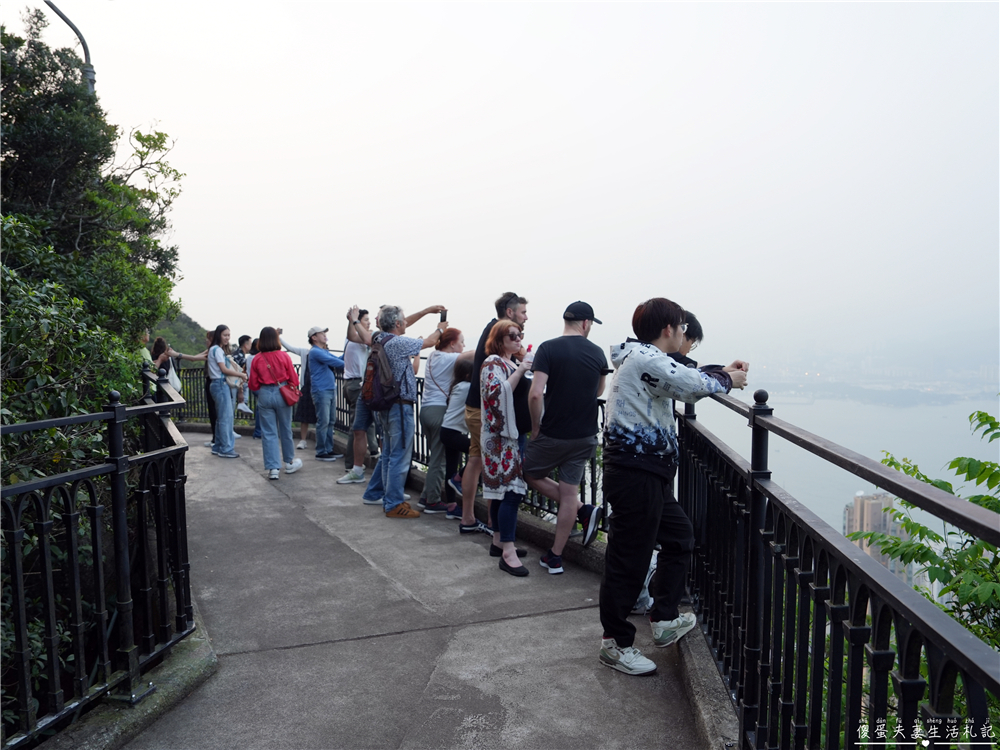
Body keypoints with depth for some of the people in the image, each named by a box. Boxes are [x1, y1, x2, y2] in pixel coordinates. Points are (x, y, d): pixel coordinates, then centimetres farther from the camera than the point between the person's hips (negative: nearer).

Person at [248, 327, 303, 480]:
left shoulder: (256, 359, -3)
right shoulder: (284, 356, -7)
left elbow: (253, 385, 2)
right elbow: (294, 380, -2)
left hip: (264, 395, 1)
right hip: (282, 394, -1)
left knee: (268, 433, 5)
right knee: (285, 430, 13)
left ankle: (273, 468, 2)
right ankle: (289, 463, 28)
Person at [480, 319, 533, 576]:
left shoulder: (512, 362, 19)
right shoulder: (492, 364, -9)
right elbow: (497, 393, -24)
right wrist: (519, 371, -22)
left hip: (511, 434, 10)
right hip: (500, 436, -10)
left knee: (501, 489, 14)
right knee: (511, 490, -13)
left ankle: (499, 542, 22)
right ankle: (508, 553, -11)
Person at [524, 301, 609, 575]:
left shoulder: (548, 348, -11)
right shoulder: (597, 353, 2)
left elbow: (536, 393, -19)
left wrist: (536, 427, -6)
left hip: (553, 434, -4)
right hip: (585, 436, 4)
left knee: (531, 474, 19)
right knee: (569, 493, 11)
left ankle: (584, 511, 11)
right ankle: (555, 557, 16)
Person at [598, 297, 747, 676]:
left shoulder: (646, 358, 17)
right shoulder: (645, 358, -16)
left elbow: (683, 378, 28)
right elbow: (692, 385, -20)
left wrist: (721, 371, 17)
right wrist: (727, 380, 0)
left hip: (649, 473, 11)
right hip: (634, 472, -11)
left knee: (679, 537, 22)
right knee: (628, 559, -1)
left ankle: (664, 619, 32)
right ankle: (615, 643, 13)